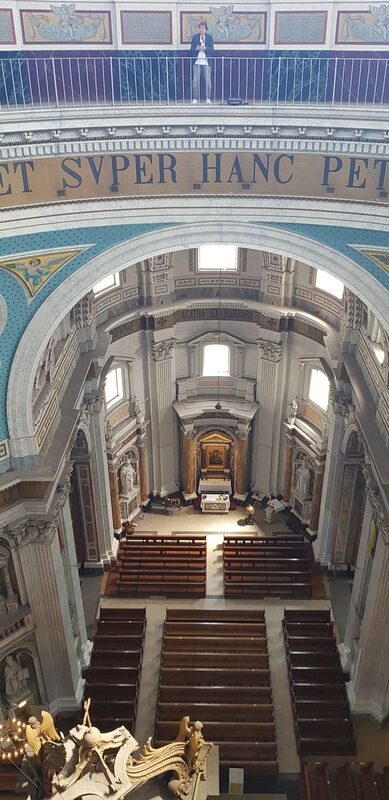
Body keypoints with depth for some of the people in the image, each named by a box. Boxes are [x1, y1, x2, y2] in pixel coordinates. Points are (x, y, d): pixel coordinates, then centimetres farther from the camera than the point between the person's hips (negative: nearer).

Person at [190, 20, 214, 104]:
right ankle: (195, 98, 0)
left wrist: (205, 48, -17)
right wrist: (196, 48, -17)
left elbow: (211, 50, 1)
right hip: (197, 62, 0)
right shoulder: (195, 37, 8)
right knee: (196, 80, -5)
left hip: (206, 62, 0)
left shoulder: (210, 37, 8)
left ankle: (208, 98, 6)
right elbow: (192, 50, 5)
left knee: (208, 80, -3)